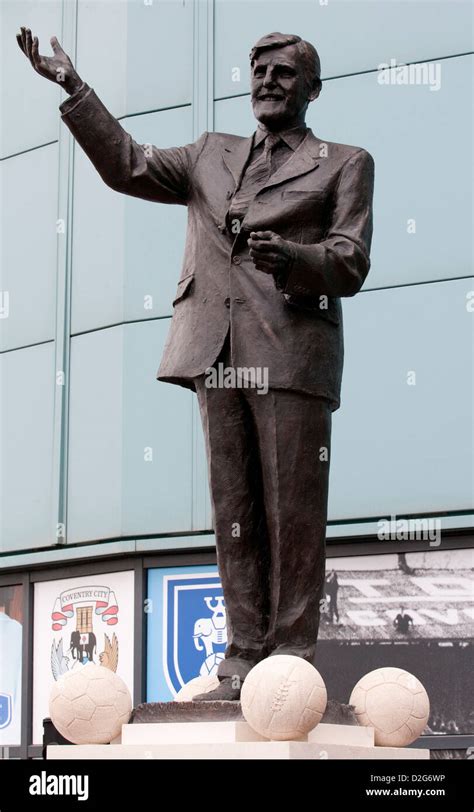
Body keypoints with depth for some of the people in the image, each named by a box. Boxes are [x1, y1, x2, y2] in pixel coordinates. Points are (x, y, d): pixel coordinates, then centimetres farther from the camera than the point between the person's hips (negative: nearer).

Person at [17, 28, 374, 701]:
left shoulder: (344, 164, 13)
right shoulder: (212, 155, 26)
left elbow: (351, 266, 4)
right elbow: (125, 165, 22)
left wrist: (291, 256, -17)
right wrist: (72, 87, 15)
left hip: (292, 350, -4)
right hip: (217, 352, 4)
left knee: (293, 514, -6)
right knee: (234, 511, 1)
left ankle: (289, 661, -3)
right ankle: (244, 661, 4)